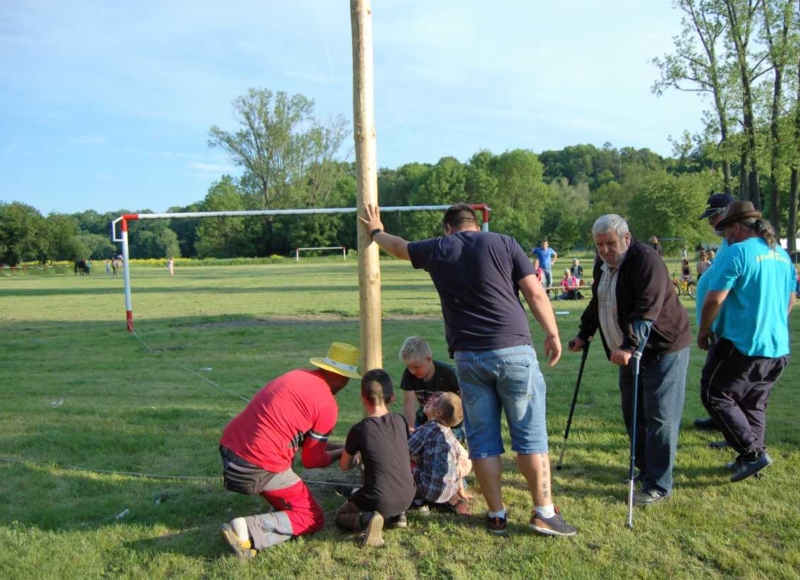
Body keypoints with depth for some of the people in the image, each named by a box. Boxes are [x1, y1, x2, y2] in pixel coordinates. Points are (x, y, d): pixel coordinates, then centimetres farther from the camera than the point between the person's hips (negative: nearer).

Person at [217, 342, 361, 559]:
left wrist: (334, 446, 30)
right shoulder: (327, 405, -8)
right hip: (259, 467, -8)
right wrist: (340, 453, 21)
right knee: (312, 519, 7)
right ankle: (248, 529, -13)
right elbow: (311, 460, 2)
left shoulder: (297, 375, 13)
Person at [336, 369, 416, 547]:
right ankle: (397, 515, 11)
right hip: (407, 497, 5)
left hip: (380, 500, -5)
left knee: (341, 516, 21)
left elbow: (344, 466, 5)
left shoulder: (359, 430, -11)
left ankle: (367, 519, -9)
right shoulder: (400, 420, -1)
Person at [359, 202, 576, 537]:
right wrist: (552, 334, 8)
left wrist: (376, 231, 49)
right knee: (530, 434, 6)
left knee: (482, 439, 10)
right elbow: (535, 293, -1)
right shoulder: (504, 244, 4)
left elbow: (399, 247, 29)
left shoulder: (437, 250, 10)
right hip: (513, 350, -2)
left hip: (467, 356, 2)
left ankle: (496, 515, 17)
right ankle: (544, 512, 10)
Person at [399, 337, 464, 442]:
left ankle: (459, 434, 9)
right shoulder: (409, 374, -17)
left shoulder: (448, 373, -25)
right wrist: (410, 428, -36)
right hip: (425, 418, 4)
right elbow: (409, 404, -23)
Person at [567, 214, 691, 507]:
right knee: (632, 414, 14)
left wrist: (628, 346, -35)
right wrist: (584, 334, 18)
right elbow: (597, 303, 20)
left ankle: (658, 484, 3)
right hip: (630, 350, 9)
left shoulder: (646, 260, -20)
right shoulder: (603, 262, 8)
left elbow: (647, 310, -29)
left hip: (664, 348, -9)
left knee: (659, 417, -5)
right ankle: (645, 469, 29)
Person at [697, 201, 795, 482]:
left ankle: (753, 452, 0)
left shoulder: (737, 252, -14)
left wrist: (703, 331, -2)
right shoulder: (782, 255, 11)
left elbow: (714, 299, -17)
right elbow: (790, 299, 22)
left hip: (741, 344, -8)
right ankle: (750, 458, 22)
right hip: (777, 347, 8)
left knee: (715, 396, 4)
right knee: (754, 404, 18)